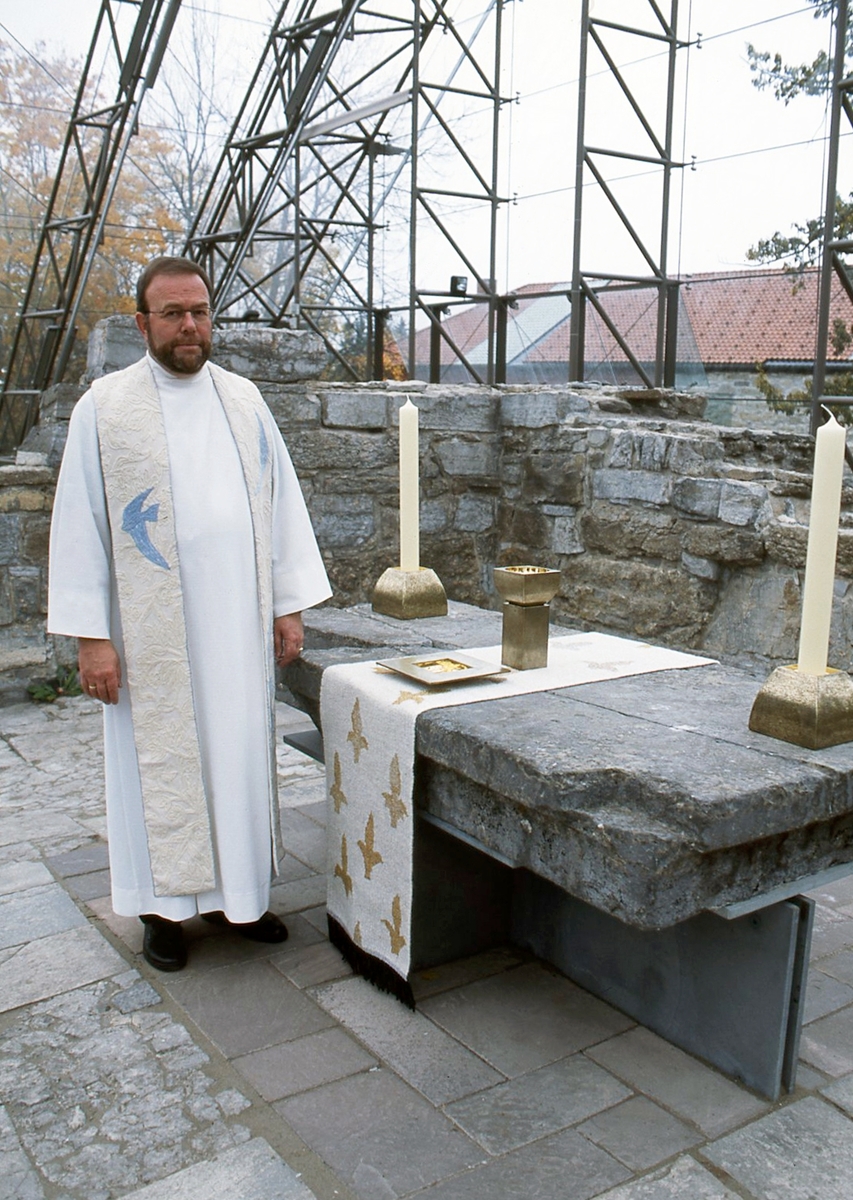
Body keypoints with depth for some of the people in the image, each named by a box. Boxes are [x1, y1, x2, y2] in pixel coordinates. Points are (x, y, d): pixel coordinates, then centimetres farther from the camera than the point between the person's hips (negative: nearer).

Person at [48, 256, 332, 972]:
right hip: (155, 626, -3)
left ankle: (234, 892, 26)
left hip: (239, 619, 4)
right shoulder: (105, 407, -2)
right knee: (162, 758, 5)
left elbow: (280, 501, 9)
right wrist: (90, 634, -10)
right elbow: (80, 520, -4)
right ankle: (164, 905, 22)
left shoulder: (243, 400, 8)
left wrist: (289, 605, 5)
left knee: (241, 749, 10)